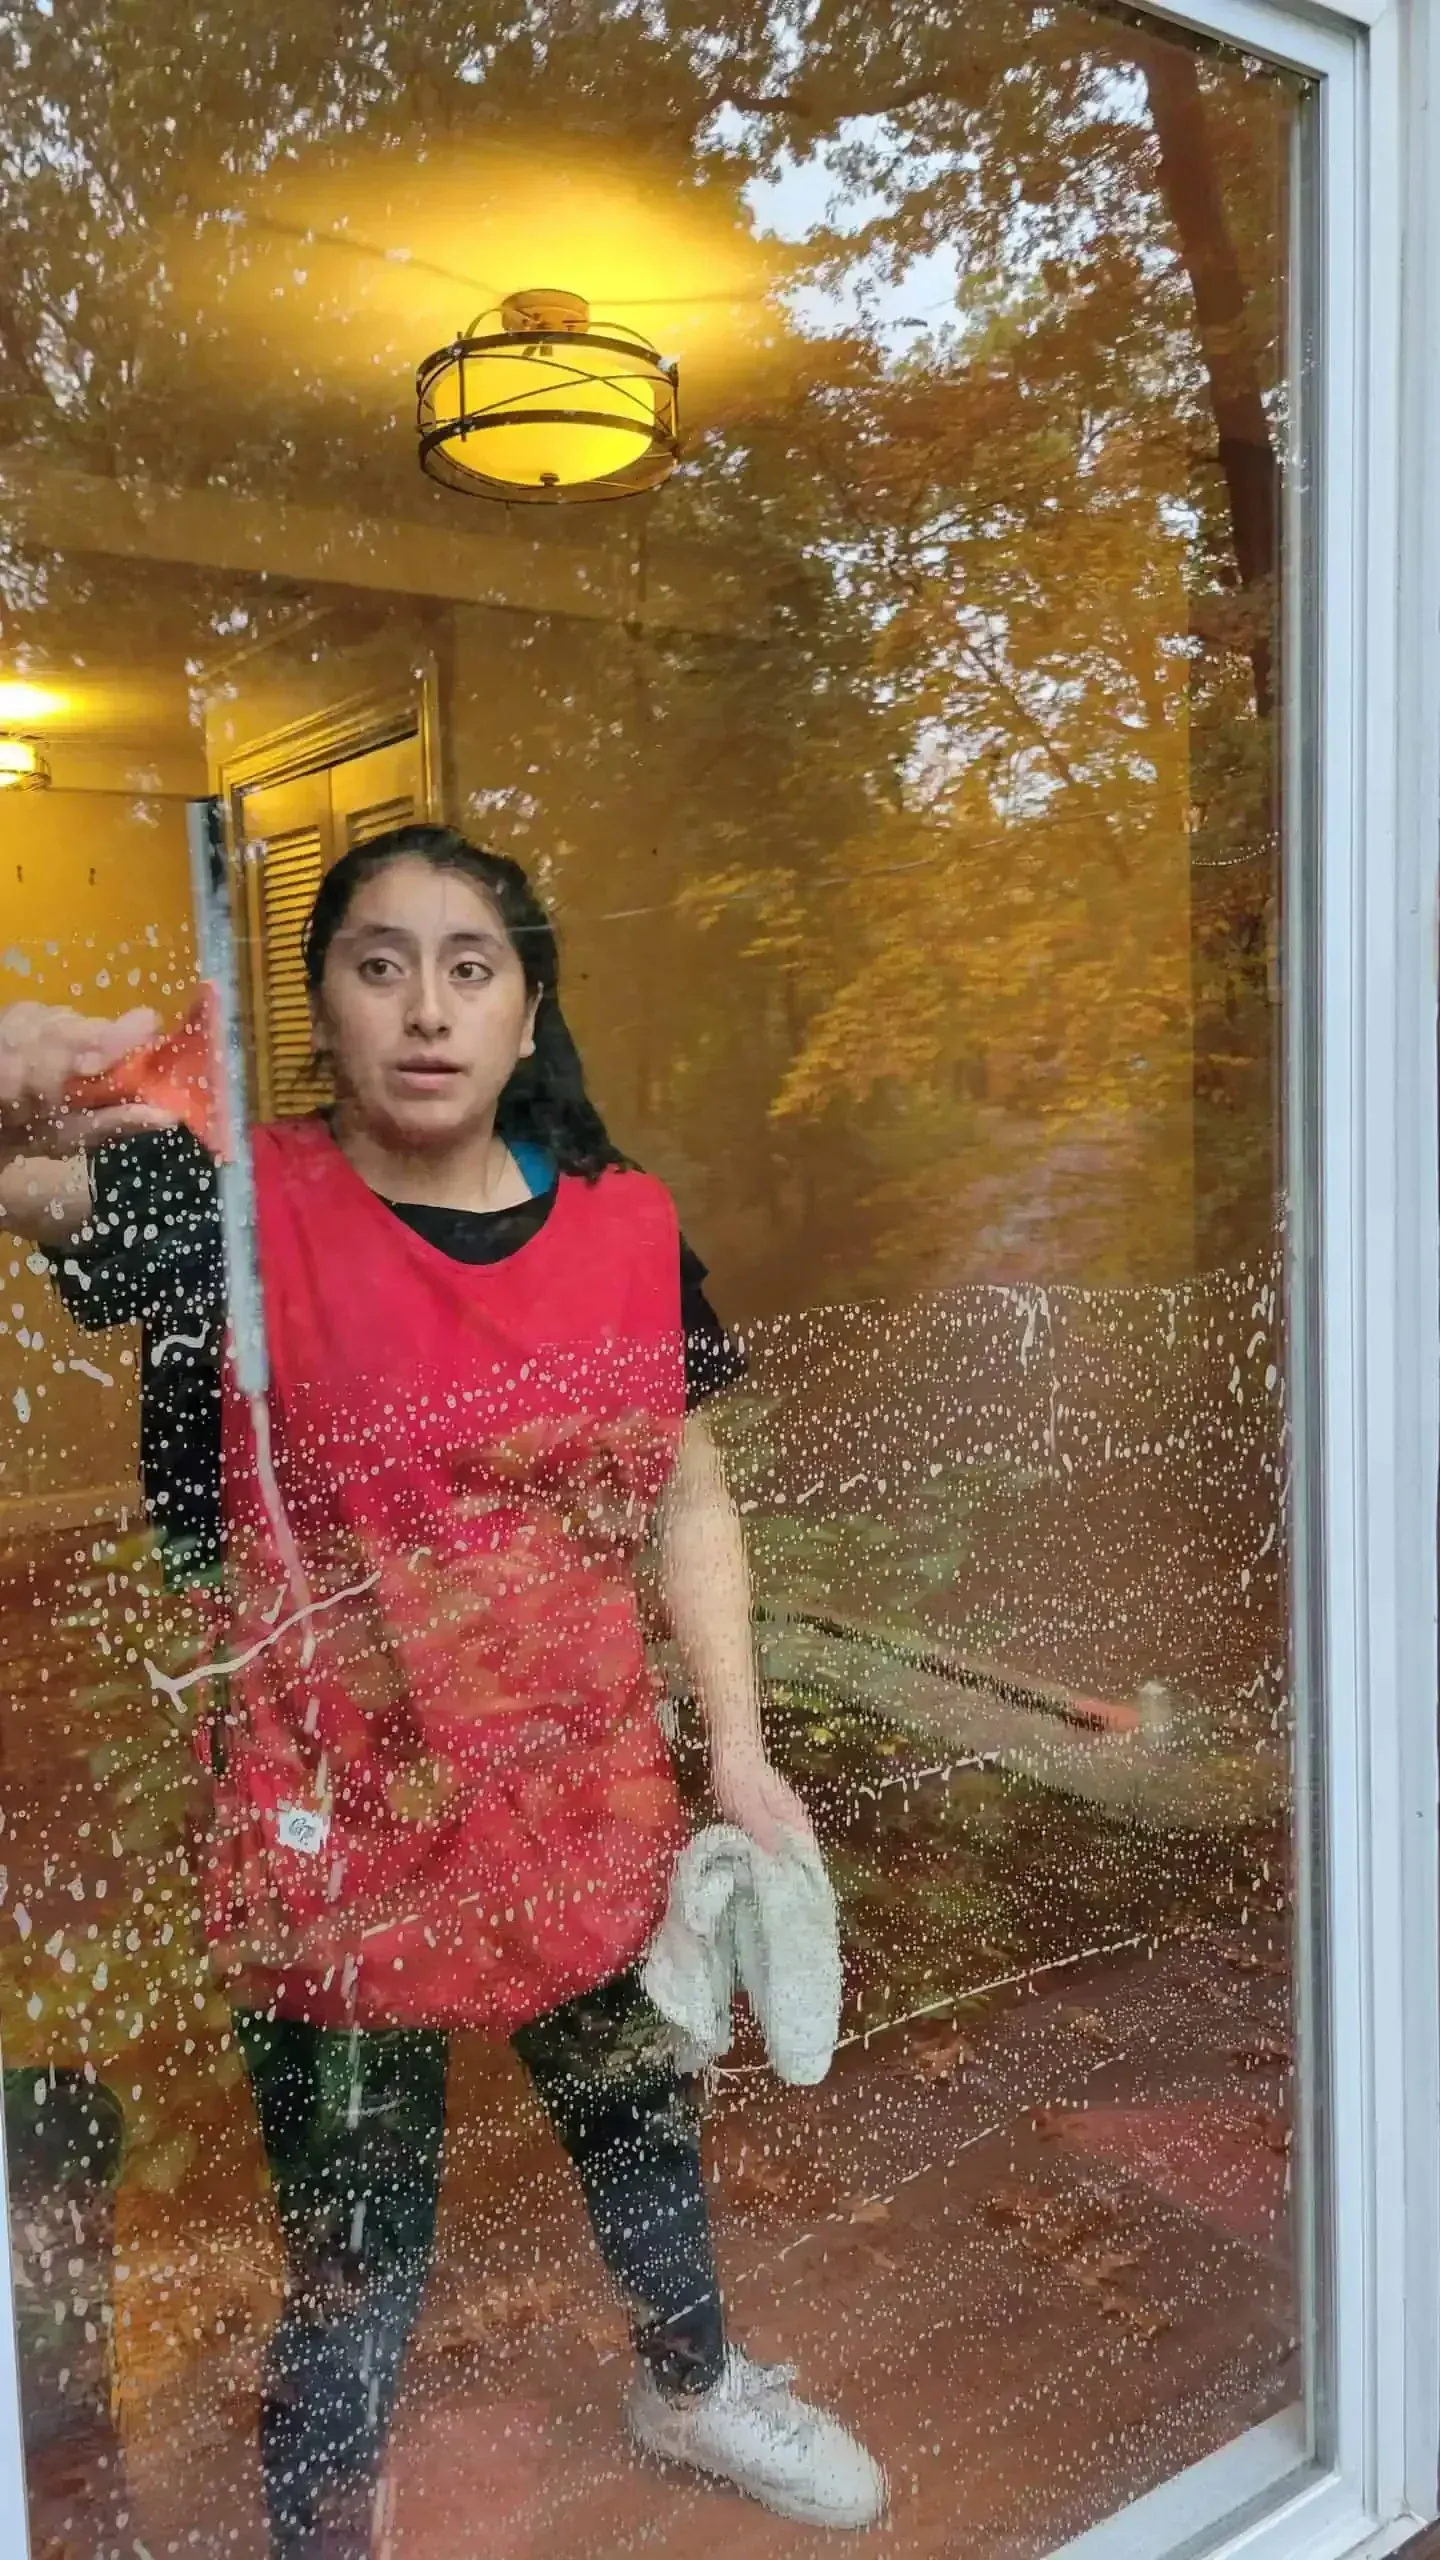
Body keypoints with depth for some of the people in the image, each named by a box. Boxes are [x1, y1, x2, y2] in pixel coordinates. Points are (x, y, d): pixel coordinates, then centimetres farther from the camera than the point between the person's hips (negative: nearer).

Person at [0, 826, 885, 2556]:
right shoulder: (239, 1205, -13)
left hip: (590, 1808, 4)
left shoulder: (628, 1229, -4)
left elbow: (687, 1502, 4)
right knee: (354, 2252, 11)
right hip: (336, 1836, -3)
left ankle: (691, 2388, 56)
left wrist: (737, 1749, 1)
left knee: (641, 2117, 25)